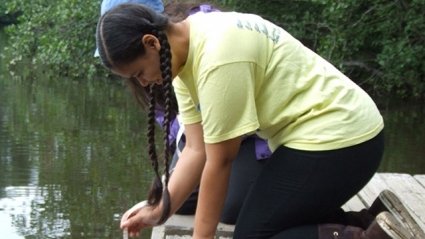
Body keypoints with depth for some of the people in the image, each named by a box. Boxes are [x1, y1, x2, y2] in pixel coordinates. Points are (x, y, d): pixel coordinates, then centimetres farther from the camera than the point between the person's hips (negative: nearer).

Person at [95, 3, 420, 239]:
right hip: (324, 132, 10)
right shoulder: (186, 54, 5)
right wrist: (159, 210, -4)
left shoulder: (218, 56, -25)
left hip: (337, 137, -10)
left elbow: (219, 162, -20)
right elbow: (197, 150, 4)